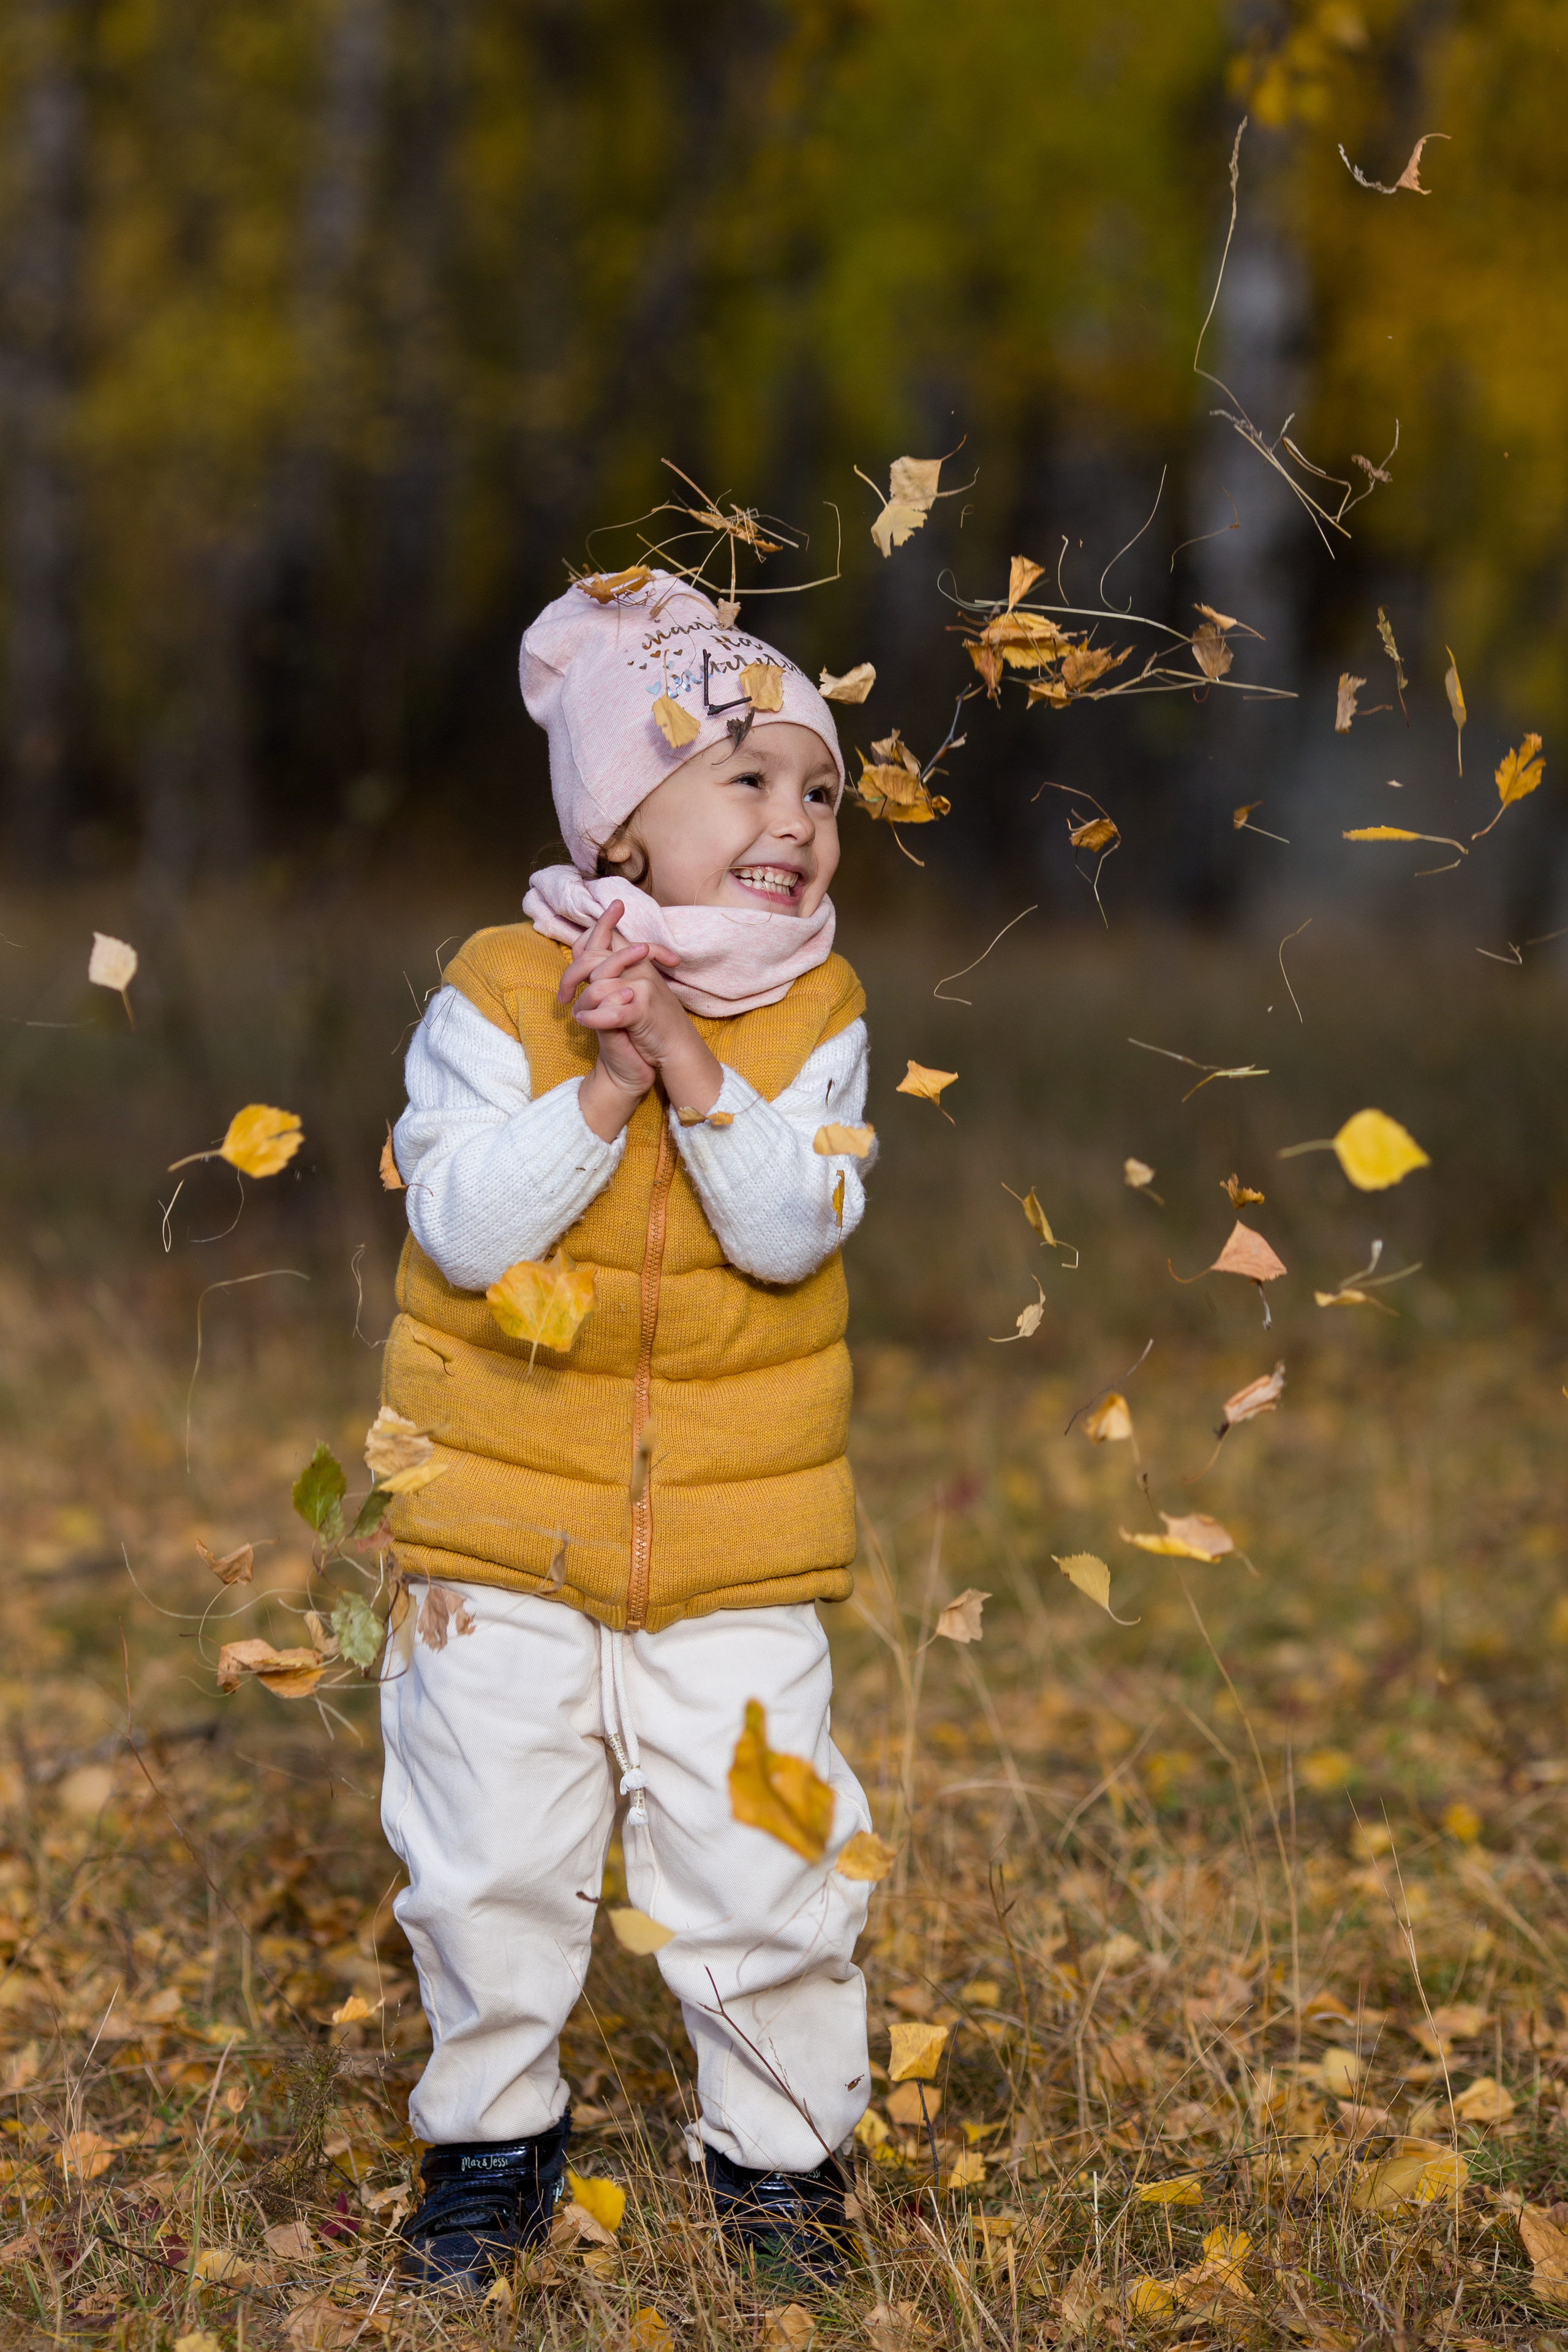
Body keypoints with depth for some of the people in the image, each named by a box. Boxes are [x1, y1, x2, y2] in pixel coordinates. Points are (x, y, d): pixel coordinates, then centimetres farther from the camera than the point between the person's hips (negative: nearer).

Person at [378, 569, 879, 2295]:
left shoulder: (815, 1017, -2)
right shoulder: (498, 992, -7)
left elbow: (792, 1227, -14)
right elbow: (462, 1228, -16)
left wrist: (693, 1069, -23)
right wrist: (603, 1086, -22)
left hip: (739, 1549, 1)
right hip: (503, 1526, 0)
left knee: (757, 1871, 5)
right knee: (491, 1864, 9)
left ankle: (778, 2149, 26)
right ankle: (492, 2137, 30)